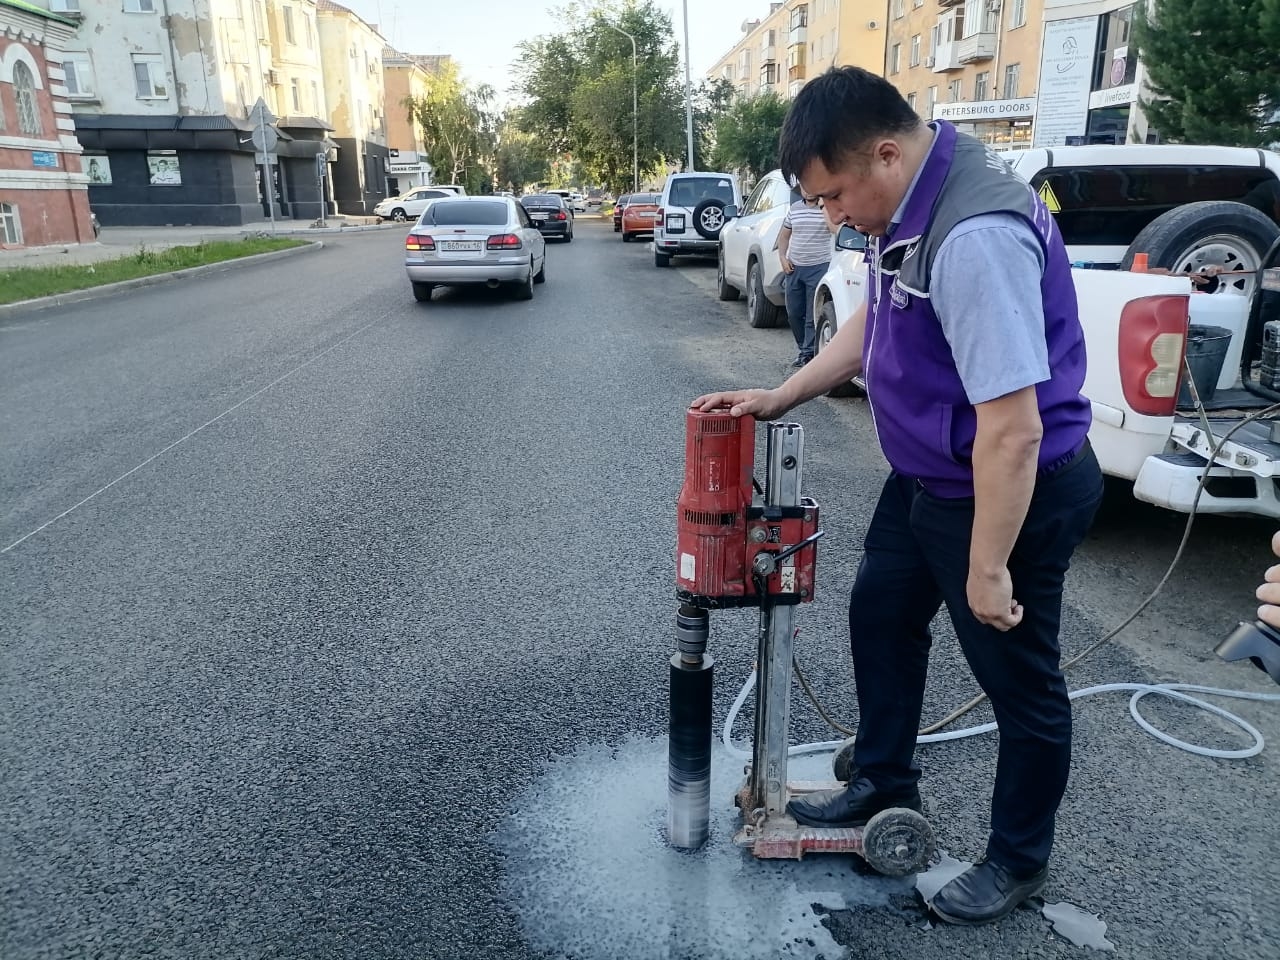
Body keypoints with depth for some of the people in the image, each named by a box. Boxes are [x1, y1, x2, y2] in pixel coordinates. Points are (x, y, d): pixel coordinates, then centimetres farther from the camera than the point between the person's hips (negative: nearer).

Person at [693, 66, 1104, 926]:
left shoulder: (976, 235, -31)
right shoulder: (912, 202, 0)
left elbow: (1012, 427, -31)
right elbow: (874, 325, 15)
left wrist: (988, 569, -24)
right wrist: (781, 397, 11)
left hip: (1014, 491, -10)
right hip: (928, 476, 10)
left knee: (1020, 681, 10)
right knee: (881, 614, 22)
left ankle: (1020, 860, 34)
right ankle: (885, 785, 44)